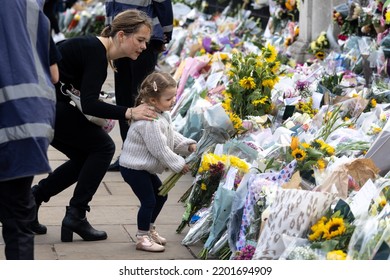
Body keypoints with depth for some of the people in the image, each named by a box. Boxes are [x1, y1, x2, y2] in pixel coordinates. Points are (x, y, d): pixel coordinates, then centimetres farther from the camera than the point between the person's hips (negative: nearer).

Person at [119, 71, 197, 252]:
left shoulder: (162, 115, 4)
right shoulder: (150, 123, -30)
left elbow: (172, 135, 16)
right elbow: (159, 149, -27)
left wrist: (188, 145, 1)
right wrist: (178, 164, -18)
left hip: (144, 167, 11)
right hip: (133, 167, -11)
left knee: (160, 196, 17)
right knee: (148, 201, -7)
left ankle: (149, 230, 32)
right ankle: (142, 239, 4)